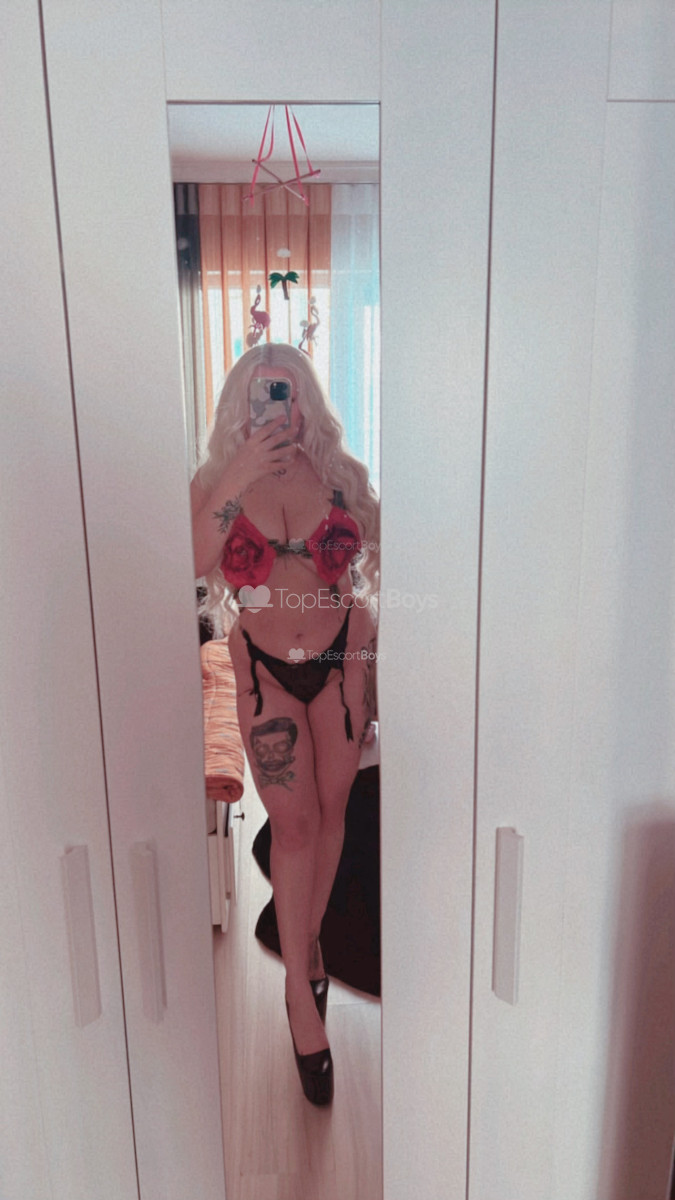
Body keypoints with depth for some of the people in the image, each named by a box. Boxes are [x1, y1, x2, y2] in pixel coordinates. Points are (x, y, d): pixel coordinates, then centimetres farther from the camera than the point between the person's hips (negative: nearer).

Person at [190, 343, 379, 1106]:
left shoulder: (341, 474, -3)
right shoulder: (215, 481, -5)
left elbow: (379, 555, 5)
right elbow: (192, 564, -22)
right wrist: (237, 483, -27)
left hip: (341, 656, 2)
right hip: (264, 668, -1)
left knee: (330, 808, 12)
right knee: (293, 821, 1)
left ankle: (309, 938, 37)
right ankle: (302, 991, 18)